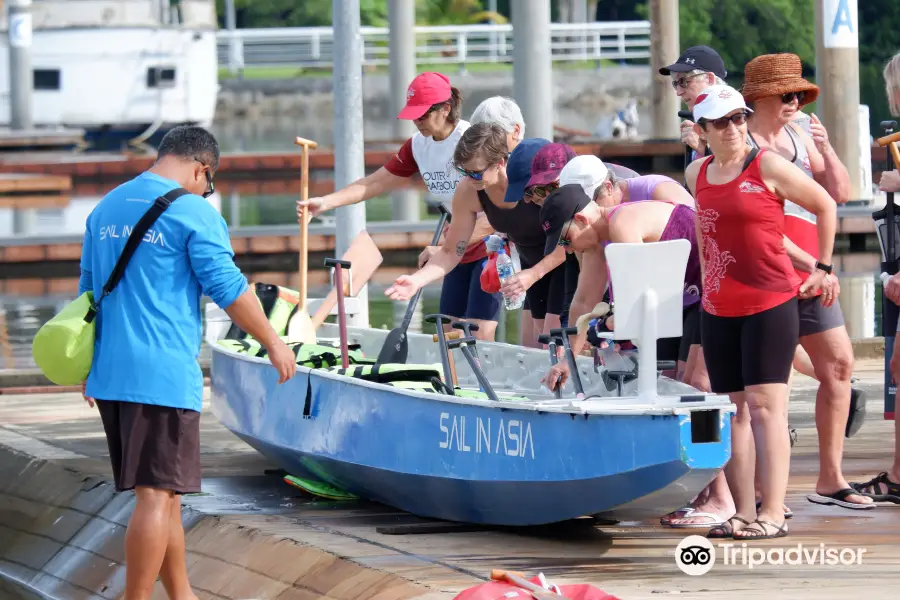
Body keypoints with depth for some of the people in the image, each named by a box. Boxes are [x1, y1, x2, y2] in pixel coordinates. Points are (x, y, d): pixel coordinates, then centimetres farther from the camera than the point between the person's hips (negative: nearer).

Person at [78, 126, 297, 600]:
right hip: (163, 375, -8)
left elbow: (88, 289, 22)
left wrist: (89, 367, 30)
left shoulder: (104, 209, 15)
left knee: (165, 492, 16)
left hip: (109, 374, 8)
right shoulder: (194, 213, -8)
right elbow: (229, 290, -8)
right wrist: (273, 343, 4)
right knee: (156, 496, -5)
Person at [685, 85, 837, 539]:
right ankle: (743, 512, 8)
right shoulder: (697, 175, 10)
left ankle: (772, 513, -11)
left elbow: (826, 206, 3)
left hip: (771, 303, -6)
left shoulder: (768, 166, -6)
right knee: (732, 411, 5)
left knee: (765, 406, -10)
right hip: (718, 310, 6)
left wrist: (822, 268, 4)